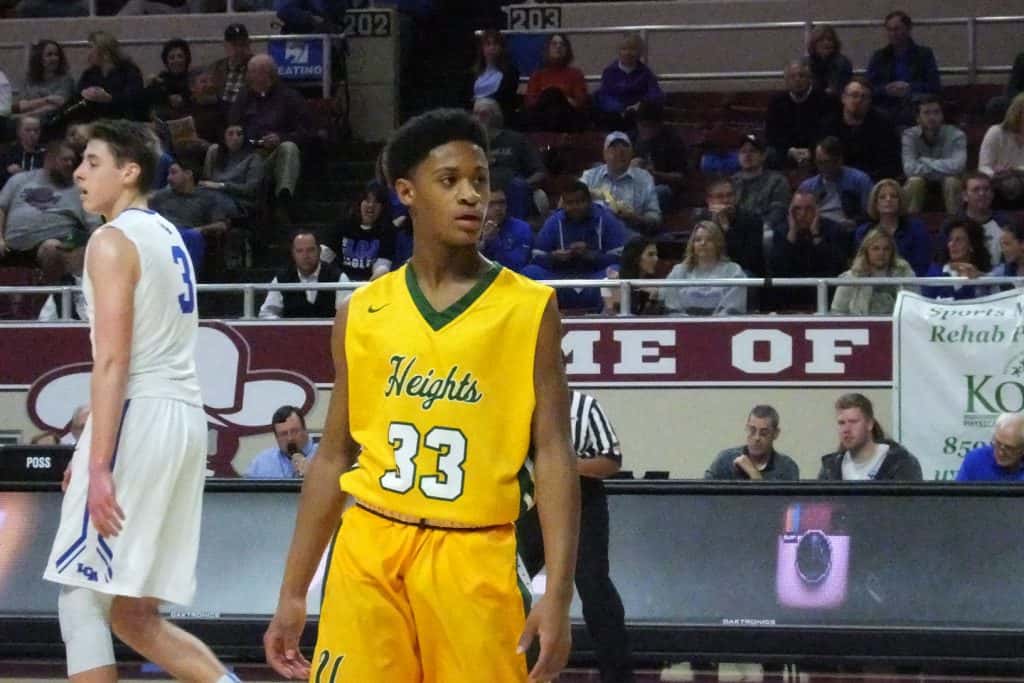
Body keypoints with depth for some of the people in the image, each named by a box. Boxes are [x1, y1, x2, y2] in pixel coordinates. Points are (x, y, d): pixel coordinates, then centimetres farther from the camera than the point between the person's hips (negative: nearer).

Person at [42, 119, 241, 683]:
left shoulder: (113, 241, -9)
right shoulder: (168, 236, 20)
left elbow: (112, 361, -17)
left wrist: (100, 466, -21)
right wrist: (93, 444, 27)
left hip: (140, 418, -9)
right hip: (185, 418, 9)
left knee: (81, 598, -4)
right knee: (132, 615, 12)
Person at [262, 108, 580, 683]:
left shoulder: (529, 309, 0)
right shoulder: (363, 314, 8)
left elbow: (553, 453, -4)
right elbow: (334, 457, 13)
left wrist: (559, 593, -14)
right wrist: (293, 593, 11)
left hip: (474, 556, -2)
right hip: (369, 551, 2)